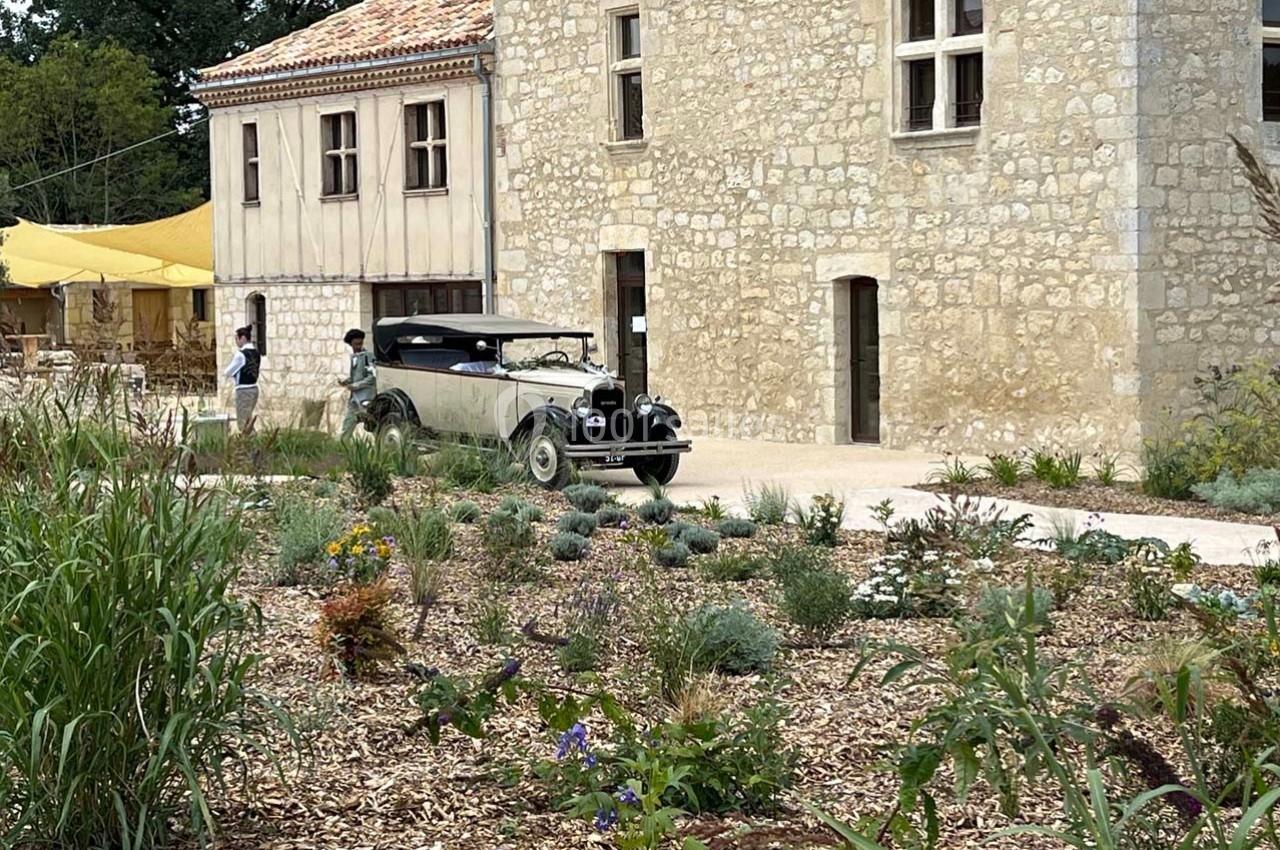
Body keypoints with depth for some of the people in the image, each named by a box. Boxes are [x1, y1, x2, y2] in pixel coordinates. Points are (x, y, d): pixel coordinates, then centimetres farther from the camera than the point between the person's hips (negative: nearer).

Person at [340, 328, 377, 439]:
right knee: (349, 422, 9)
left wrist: (355, 385, -14)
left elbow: (372, 377, -14)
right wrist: (346, 381, 7)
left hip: (365, 396, -8)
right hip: (355, 396, 8)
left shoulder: (367, 356, -10)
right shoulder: (353, 357, 15)